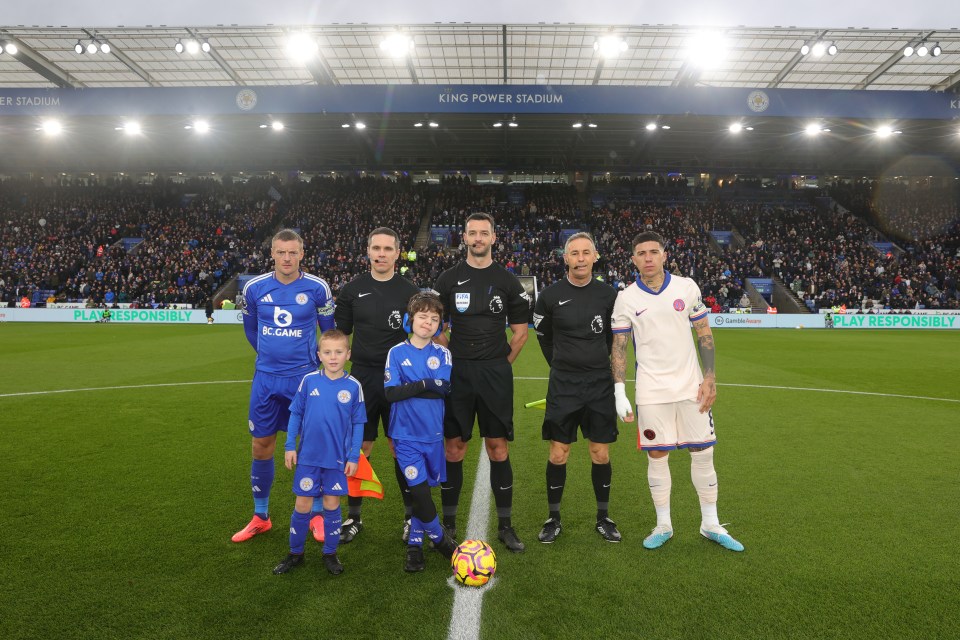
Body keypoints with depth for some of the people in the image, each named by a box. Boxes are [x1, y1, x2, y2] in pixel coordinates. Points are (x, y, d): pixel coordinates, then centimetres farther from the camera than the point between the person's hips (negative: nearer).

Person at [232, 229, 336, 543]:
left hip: (304, 378, -2)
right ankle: (260, 517, 27)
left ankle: (317, 514, 22)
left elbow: (330, 329, 7)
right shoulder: (254, 288, -1)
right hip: (266, 378, 3)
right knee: (261, 447, 9)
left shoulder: (317, 288, -7)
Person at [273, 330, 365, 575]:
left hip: (337, 459, 0)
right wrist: (290, 445, -1)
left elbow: (358, 423, -1)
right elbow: (295, 413, 3)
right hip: (308, 456, 1)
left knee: (331, 504, 9)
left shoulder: (353, 386, -7)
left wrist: (354, 456, -3)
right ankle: (295, 553, 28)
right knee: (302, 505, 9)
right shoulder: (309, 380, -6)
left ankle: (330, 553, 27)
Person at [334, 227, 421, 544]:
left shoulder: (410, 291, -1)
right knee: (359, 448, 7)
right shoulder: (352, 290, 4)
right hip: (361, 378, 2)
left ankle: (411, 514, 23)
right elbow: (340, 333, 11)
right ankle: (354, 517, 24)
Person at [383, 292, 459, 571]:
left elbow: (445, 388, -14)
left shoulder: (442, 354, 1)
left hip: (433, 433, 2)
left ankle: (415, 543, 31)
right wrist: (425, 385, -17)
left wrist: (408, 388, -17)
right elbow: (390, 393, -13)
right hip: (406, 435, -2)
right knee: (419, 490, -6)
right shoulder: (397, 353, -3)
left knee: (422, 491, 12)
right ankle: (439, 538, 17)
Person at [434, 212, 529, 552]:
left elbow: (520, 331, 9)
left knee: (498, 449, 4)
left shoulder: (508, 281, 4)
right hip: (457, 372, 0)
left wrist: (500, 364, 4)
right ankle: (448, 524, 20)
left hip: (496, 374, 0)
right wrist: (453, 358, 3)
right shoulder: (448, 279, 4)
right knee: (454, 449, 5)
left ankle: (505, 525, 18)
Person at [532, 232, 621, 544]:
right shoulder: (551, 295, -6)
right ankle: (554, 518, 22)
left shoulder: (608, 294, -2)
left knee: (601, 455, 8)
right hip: (563, 386, -1)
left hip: (600, 385, 1)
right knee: (558, 454, 3)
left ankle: (603, 517, 27)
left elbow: (614, 337, 12)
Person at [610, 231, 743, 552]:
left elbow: (704, 334, 6)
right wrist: (619, 392, -7)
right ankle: (663, 526, 23)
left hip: (691, 386, 1)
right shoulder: (625, 298, -2)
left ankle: (711, 525, 25)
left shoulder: (687, 287, 1)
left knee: (703, 453, 7)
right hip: (651, 392, -1)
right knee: (657, 456, 5)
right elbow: (618, 347, 0)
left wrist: (710, 378, -1)